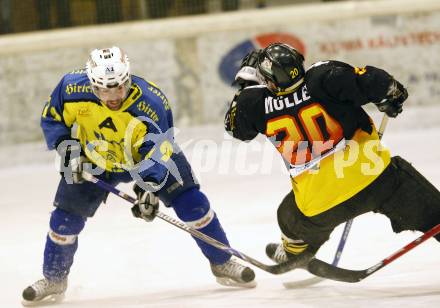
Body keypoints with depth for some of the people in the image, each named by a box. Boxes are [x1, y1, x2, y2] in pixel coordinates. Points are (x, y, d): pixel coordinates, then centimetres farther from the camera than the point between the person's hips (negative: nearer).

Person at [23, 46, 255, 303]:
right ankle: (54, 279, 21)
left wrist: (149, 188, -52)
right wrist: (68, 150, -22)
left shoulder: (151, 104, -36)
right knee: (66, 217, -2)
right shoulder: (72, 88, -29)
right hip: (94, 160, 2)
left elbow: (156, 155, -36)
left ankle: (222, 264, 1)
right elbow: (51, 119, -10)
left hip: (146, 155, -2)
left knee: (190, 201, -14)